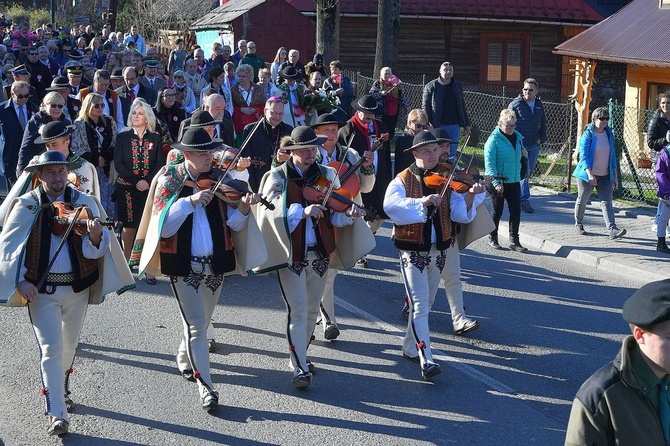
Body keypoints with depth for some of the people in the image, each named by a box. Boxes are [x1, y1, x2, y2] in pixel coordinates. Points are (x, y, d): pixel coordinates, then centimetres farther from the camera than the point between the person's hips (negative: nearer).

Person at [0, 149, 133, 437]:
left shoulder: (84, 203, -3)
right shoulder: (26, 206, -7)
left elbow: (94, 251, -7)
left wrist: (95, 235, -30)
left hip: (77, 287, 3)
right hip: (41, 289, -3)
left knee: (69, 346, 20)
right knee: (51, 349, -8)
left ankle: (61, 389, 45)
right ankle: (57, 413, -4)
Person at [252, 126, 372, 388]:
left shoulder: (327, 175, 5)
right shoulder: (277, 177, -6)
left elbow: (334, 215, 2)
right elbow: (274, 211, -21)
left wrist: (348, 215, -20)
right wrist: (302, 210, -37)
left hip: (320, 253, 4)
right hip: (290, 254, -4)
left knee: (312, 309, 16)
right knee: (297, 310, -7)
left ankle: (301, 355, 35)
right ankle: (299, 368, -1)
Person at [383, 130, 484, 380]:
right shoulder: (403, 181, -8)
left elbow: (461, 214, -5)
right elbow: (390, 205, -28)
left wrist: (471, 195, -23)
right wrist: (423, 201, -38)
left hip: (438, 251, 5)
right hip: (412, 252, -4)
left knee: (425, 304, 17)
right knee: (420, 306, -9)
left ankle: (410, 348, 35)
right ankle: (426, 361, -13)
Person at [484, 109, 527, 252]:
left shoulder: (518, 137, 9)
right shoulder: (493, 140, -12)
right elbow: (489, 163, -16)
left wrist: (524, 153, 0)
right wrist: (496, 182, -24)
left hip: (514, 181, 5)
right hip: (498, 183, -5)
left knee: (516, 210, 1)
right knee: (497, 211, 7)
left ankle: (514, 241, 8)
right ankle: (492, 238, 24)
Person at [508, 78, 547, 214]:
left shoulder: (539, 105, 10)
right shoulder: (515, 104, -6)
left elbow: (543, 123, 22)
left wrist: (542, 138, 8)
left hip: (534, 145, 6)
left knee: (529, 171, 11)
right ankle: (524, 200, -9)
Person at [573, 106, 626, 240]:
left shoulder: (609, 134, 7)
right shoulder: (587, 135, -11)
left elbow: (612, 155, 14)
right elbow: (583, 156, -17)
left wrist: (614, 175, 12)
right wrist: (589, 174, -28)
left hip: (605, 176, 4)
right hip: (587, 174, -4)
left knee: (606, 202, -7)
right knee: (582, 200, 11)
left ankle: (612, 229, -18)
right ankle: (578, 224, 32)